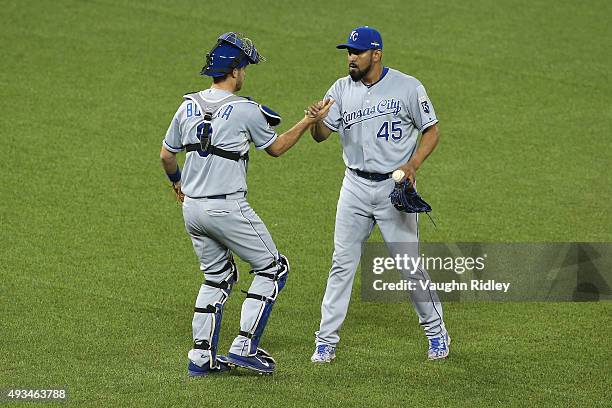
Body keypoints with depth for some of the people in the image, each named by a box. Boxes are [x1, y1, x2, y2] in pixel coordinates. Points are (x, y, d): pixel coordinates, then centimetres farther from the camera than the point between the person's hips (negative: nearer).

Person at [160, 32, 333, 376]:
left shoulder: (188, 106, 4)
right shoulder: (245, 110, -12)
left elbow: (166, 155, 15)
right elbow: (276, 148, 3)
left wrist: (177, 182, 34)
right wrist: (309, 122, 12)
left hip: (192, 207, 7)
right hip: (228, 208, -7)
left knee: (218, 276, 21)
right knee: (273, 268, 7)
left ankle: (202, 356, 14)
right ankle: (245, 347, 0)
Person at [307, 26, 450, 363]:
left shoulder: (407, 87, -6)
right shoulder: (342, 89, 3)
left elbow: (431, 131, -1)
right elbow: (321, 135, -1)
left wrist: (413, 164, -17)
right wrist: (316, 119, -25)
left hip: (395, 186, -3)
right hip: (355, 187, 3)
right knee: (342, 263, 2)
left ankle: (436, 331, 19)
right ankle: (326, 341, 6)